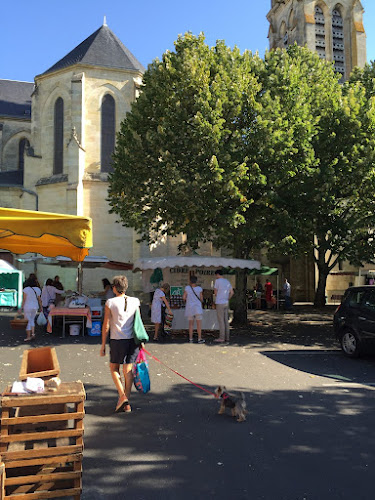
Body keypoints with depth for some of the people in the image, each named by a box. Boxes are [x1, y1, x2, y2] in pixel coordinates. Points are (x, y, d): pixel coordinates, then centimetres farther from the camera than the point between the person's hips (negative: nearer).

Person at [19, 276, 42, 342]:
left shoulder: (26, 289, -12)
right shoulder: (38, 289, 0)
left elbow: (24, 299, -12)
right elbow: (39, 299, 4)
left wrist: (21, 308, -6)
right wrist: (40, 307, 13)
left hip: (27, 307, -4)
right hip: (35, 307, 4)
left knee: (28, 321, 5)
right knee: (32, 320, 21)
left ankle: (28, 336, 9)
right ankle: (33, 333, 10)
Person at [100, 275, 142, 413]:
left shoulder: (110, 303, -6)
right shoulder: (135, 301, 2)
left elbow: (106, 325, -4)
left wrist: (103, 344, 3)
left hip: (117, 340, -3)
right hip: (132, 340, 3)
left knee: (114, 368, 16)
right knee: (128, 370, 11)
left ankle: (122, 396, 1)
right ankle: (127, 404, 15)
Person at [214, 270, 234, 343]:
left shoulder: (218, 281, -10)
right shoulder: (227, 281, 12)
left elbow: (215, 292, -6)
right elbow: (232, 292, 14)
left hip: (219, 303, -7)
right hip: (226, 303, 7)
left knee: (221, 321, -4)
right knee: (226, 320, 9)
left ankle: (222, 337, -3)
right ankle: (227, 337, 11)